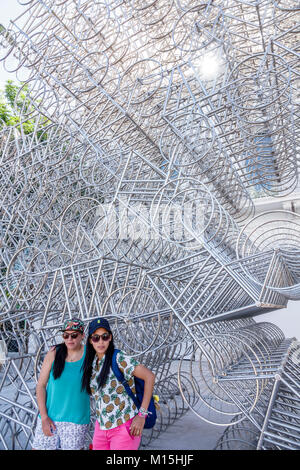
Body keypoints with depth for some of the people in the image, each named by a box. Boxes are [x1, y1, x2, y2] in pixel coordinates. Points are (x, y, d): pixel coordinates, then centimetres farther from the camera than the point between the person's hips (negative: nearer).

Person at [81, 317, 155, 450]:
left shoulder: (119, 358, -17)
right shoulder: (92, 362, 3)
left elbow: (149, 376, -21)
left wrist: (142, 415, -20)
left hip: (124, 427, -6)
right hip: (101, 427, 6)